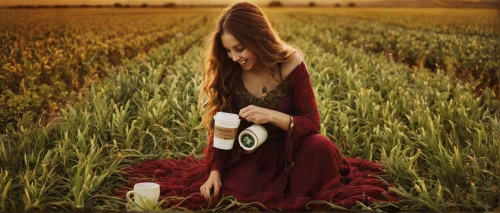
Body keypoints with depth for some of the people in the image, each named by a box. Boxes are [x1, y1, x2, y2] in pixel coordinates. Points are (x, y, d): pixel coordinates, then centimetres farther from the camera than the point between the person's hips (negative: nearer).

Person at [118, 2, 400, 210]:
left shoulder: (291, 64, -16)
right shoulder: (229, 73, -9)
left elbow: (312, 123, -14)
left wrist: (273, 116, -32)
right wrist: (214, 171, -15)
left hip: (286, 152, -2)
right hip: (248, 155, 2)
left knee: (321, 147, -34)